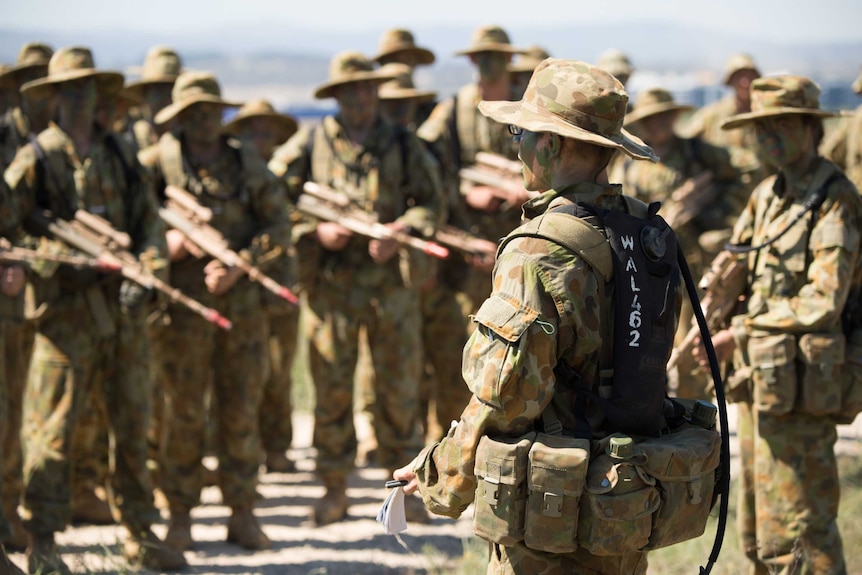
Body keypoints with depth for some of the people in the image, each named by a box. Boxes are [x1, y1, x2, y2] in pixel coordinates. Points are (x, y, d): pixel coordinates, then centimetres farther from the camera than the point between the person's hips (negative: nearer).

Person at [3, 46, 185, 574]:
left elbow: (150, 222, 7)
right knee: (53, 429, -4)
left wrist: (144, 273, -10)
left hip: (123, 307, 5)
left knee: (133, 423, 11)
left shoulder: (120, 155, 11)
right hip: (67, 308, -5)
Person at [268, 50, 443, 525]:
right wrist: (316, 232, -11)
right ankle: (334, 488, 12)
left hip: (390, 278, 1)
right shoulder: (308, 145, 3)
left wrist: (398, 232, -12)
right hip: (329, 284, -1)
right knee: (331, 388, 2)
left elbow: (431, 202, 7)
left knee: (399, 388, 4)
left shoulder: (403, 144, 7)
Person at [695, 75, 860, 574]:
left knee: (794, 529, -6)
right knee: (758, 529, 16)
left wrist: (740, 332, -15)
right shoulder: (768, 195, 12)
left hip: (798, 383, -9)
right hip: (760, 377, 9)